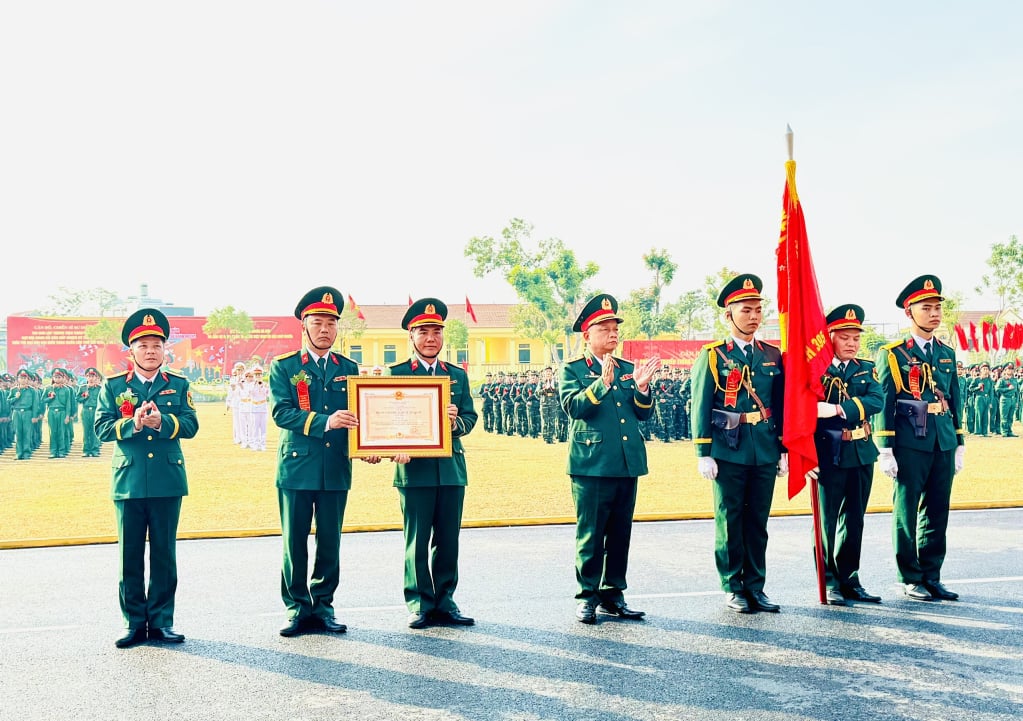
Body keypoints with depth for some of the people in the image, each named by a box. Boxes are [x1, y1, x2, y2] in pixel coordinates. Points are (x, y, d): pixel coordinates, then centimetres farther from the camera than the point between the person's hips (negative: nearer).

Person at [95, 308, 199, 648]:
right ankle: (135, 623, 14)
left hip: (167, 482, 0)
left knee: (164, 555, 6)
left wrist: (161, 422, -21)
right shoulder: (113, 386, 6)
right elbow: (102, 427, -4)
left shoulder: (179, 385, 7)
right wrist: (132, 423, -21)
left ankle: (161, 621, 15)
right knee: (130, 556, 5)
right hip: (128, 481, 0)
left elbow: (190, 425, -3)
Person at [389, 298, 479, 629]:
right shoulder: (395, 374, 3)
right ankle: (420, 604, 10)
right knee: (417, 540, 1)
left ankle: (444, 602, 16)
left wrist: (457, 421, -13)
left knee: (448, 539, 7)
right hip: (413, 468, -3)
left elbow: (470, 417, 10)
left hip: (451, 467, 4)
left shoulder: (458, 375, 14)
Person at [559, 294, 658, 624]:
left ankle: (613, 595, 20)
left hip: (627, 463, 5)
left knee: (620, 534, 10)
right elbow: (573, 406, -15)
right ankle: (587, 597, 9)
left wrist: (641, 388, -8)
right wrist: (602, 383, -26)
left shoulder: (628, 369, 14)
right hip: (591, 464, -5)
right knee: (590, 534, -1)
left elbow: (645, 414, 11)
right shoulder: (572, 370, 1)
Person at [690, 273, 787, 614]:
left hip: (765, 452, 4)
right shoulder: (712, 356, -2)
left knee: (758, 522, 9)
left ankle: (755, 586, 18)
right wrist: (703, 454, -8)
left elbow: (782, 404, 12)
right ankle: (733, 588, 14)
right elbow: (701, 407, -3)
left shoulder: (773, 355, 9)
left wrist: (784, 450, 8)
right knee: (730, 521, 4)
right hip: (728, 451, -3)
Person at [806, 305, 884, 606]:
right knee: (826, 519, 0)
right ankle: (829, 582, 10)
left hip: (861, 454, 5)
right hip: (828, 455, -5)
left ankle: (849, 579, 21)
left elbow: (877, 400, -9)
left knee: (854, 519, 11)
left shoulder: (866, 369, 10)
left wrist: (838, 409, -24)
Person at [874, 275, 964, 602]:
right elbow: (883, 403, -6)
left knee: (937, 513, 9)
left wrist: (959, 445, 13)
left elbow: (955, 402, 16)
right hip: (910, 444, -5)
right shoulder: (892, 355, -3)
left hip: (943, 444, 5)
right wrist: (885, 449, -11)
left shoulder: (948, 354, 13)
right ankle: (910, 579, 12)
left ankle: (931, 576, 19)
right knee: (906, 511, 2)